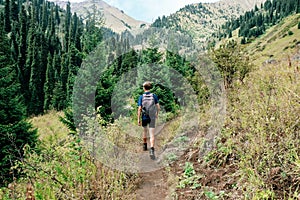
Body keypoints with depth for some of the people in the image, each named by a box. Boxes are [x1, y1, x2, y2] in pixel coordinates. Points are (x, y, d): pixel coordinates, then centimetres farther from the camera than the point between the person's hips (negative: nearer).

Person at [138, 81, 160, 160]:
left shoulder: (141, 97, -6)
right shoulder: (154, 96, -3)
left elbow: (139, 109, -10)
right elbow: (158, 107, -1)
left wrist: (138, 119, -5)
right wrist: (157, 114, 18)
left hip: (144, 117, 1)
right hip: (152, 117, -1)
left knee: (145, 131, 25)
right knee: (152, 135, -3)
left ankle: (144, 146, 39)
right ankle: (152, 150, -20)